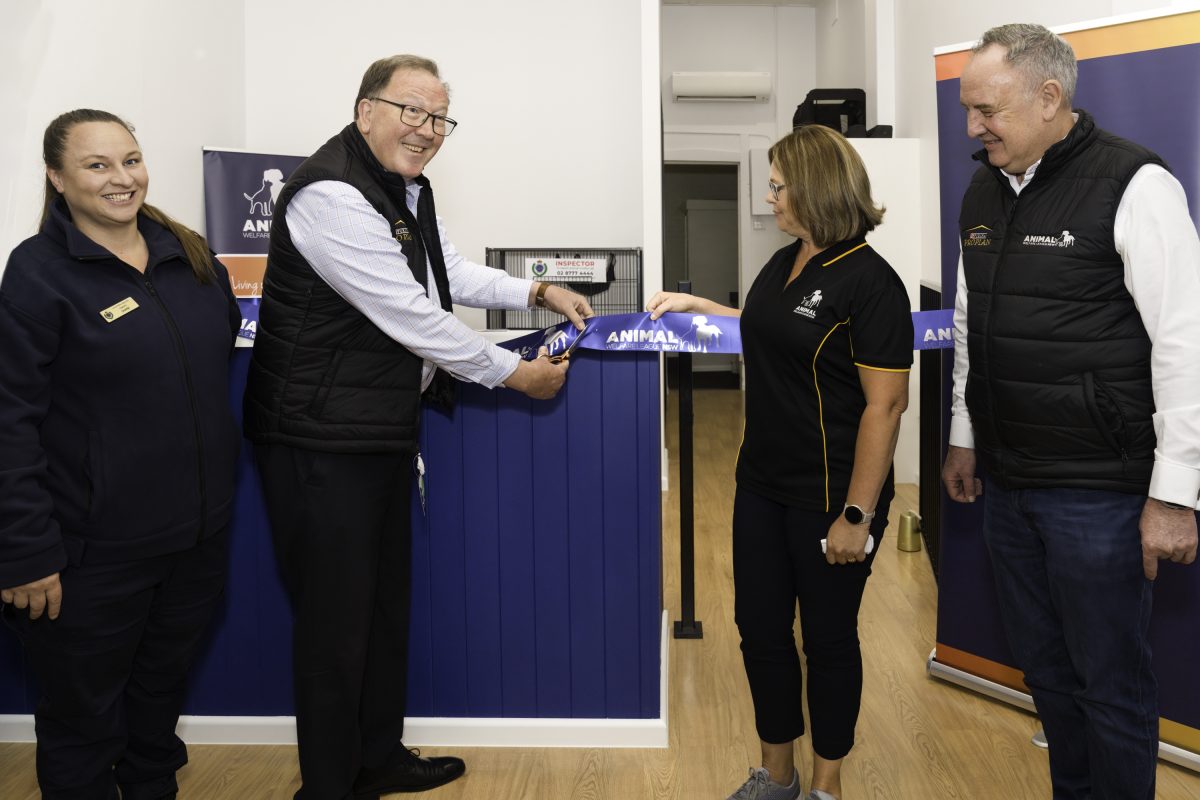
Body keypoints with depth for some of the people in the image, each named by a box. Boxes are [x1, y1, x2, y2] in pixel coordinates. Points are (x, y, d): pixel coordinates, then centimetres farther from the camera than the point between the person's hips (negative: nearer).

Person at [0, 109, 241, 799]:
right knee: (84, 717, 12)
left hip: (197, 533, 6)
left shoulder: (189, 254, 5)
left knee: (163, 692, 24)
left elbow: (224, 356, 16)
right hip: (94, 553, -5)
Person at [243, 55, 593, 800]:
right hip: (323, 440, -10)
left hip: (383, 432, 10)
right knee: (336, 621, 1)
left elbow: (450, 271, 24)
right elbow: (411, 316, -24)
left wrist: (538, 292, 11)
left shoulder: (408, 188, 10)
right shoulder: (331, 196, -22)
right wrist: (516, 373, -15)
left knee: (386, 605, 20)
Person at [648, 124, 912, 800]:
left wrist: (856, 514, -21)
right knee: (760, 628, 14)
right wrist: (696, 306, 23)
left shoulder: (870, 282, -17)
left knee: (828, 640, 9)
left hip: (829, 496, -8)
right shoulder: (785, 264, 8)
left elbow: (886, 404, -20)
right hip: (763, 486, 8)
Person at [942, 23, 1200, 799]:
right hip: (1009, 479, 7)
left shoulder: (1133, 186, -13)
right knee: (1045, 668, 17)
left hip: (1098, 488, -7)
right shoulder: (984, 194, 9)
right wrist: (963, 437, 20)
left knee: (1111, 681, 5)